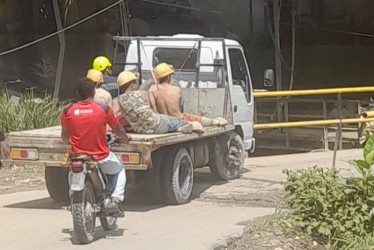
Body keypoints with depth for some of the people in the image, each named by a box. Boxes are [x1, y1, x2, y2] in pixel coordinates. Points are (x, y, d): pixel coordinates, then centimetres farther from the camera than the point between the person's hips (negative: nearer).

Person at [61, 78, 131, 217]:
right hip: (101, 157, -2)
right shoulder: (104, 109, -10)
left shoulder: (68, 111, -6)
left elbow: (64, 138, 8)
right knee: (119, 170, 28)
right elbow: (118, 130, 6)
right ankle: (115, 199, 8)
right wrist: (125, 138, 29)